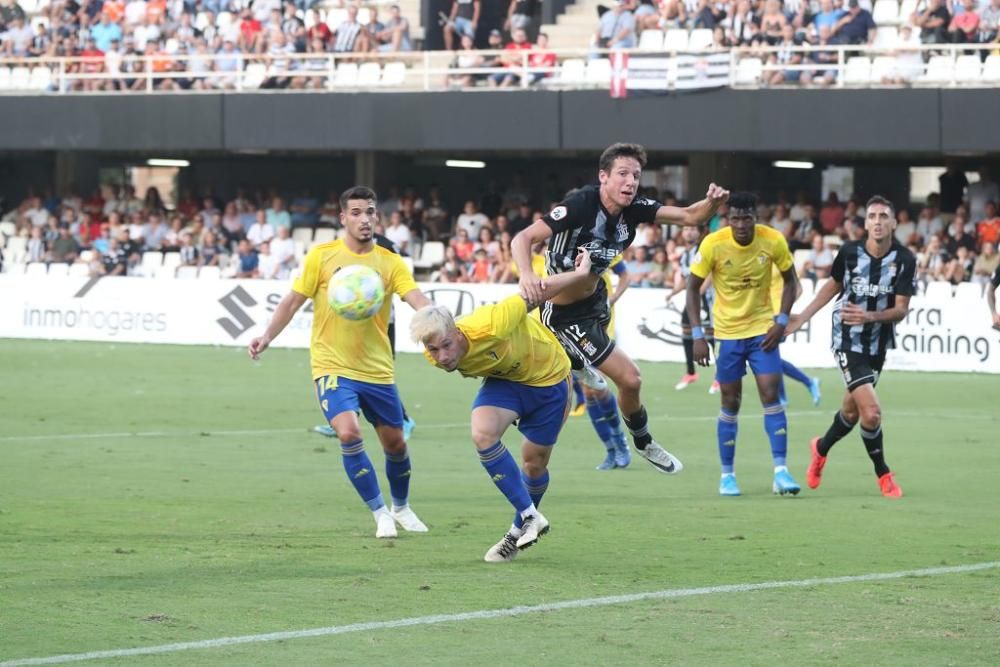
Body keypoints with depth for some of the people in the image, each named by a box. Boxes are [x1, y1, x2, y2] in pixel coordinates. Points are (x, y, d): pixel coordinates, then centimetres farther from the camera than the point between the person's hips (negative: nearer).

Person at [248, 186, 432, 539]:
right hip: (333, 366, -3)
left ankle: (401, 507, 40)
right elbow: (293, 300, 2)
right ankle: (380, 513, -6)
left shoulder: (390, 262, 0)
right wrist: (267, 337, -10)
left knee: (395, 442, 11)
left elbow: (418, 300, -13)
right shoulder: (322, 256, -3)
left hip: (377, 369, 3)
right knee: (349, 433, -22)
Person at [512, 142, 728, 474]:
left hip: (594, 297, 8)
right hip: (565, 313, -8)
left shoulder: (633, 209, -13)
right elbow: (522, 239, -37)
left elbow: (688, 216, -12)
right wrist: (526, 275, -57)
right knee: (630, 379, -9)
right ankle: (644, 444, 18)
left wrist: (712, 204, -35)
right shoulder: (581, 205, -33)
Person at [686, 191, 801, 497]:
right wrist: (697, 335, -13)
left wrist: (781, 321, -9)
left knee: (771, 395, -11)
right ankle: (727, 475, 15)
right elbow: (693, 287, -7)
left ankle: (780, 471, -10)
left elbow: (789, 280, 2)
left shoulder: (773, 241, -13)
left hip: (763, 328, 0)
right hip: (727, 332, 0)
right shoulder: (713, 244, -16)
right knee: (730, 403, 4)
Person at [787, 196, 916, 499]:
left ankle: (821, 448, 49)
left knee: (852, 411, 19)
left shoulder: (905, 260, -12)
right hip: (848, 341, -3)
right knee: (871, 411, -16)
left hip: (878, 345, 3)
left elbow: (901, 310, -13)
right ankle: (883, 474, 5)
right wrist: (803, 317, 13)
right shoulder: (850, 251, -11)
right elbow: (834, 284, 9)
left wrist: (869, 316, -31)